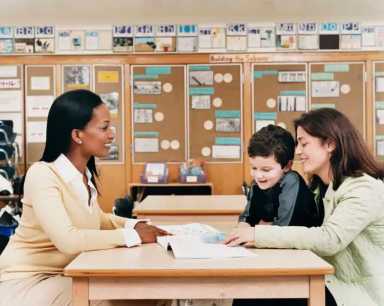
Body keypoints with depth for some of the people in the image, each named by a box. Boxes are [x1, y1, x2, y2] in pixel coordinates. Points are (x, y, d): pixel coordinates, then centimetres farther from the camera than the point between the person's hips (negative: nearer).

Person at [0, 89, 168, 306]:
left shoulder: (87, 174, 1)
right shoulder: (42, 174, -23)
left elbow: (95, 218, 19)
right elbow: (68, 240, -35)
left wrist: (133, 225, -1)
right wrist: (131, 236, -25)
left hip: (65, 273, 7)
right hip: (27, 281, -7)